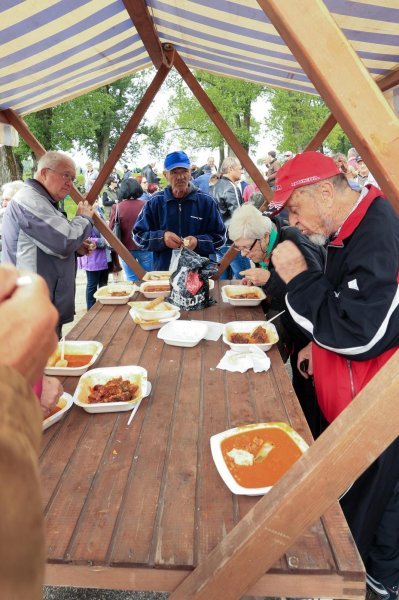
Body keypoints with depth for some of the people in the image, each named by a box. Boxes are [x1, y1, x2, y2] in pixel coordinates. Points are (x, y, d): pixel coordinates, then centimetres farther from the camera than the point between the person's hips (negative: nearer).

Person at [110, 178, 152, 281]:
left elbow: (111, 229, -2)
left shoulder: (117, 207, -7)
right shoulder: (145, 205, -8)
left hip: (126, 249, 1)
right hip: (144, 248, 0)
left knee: (131, 280, 9)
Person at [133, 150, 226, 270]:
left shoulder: (206, 201, 2)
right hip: (163, 271, 0)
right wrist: (162, 237, -14)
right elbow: (138, 234, 5)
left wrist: (198, 242, -16)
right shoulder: (154, 202, 3)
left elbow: (219, 236, 3)